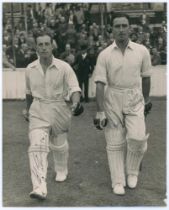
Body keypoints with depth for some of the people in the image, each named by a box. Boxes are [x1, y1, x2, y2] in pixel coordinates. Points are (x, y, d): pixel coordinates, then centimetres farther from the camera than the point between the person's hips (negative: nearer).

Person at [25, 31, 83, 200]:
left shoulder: (64, 67, -9)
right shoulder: (30, 69, 1)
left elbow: (74, 88, -15)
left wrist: (75, 103, -34)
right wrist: (28, 109, 24)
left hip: (59, 110, -1)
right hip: (38, 111, 1)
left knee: (59, 145, 17)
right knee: (37, 146, -16)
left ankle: (61, 171, 47)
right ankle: (39, 188, -21)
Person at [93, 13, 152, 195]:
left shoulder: (142, 51, -2)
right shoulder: (105, 54, -6)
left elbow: (146, 77, 9)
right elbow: (100, 84, -9)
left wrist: (146, 99, 16)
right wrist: (100, 112, -12)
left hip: (135, 100, 0)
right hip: (112, 100, 0)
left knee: (137, 137, -14)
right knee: (115, 143, 4)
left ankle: (132, 172, 14)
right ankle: (118, 182, 19)